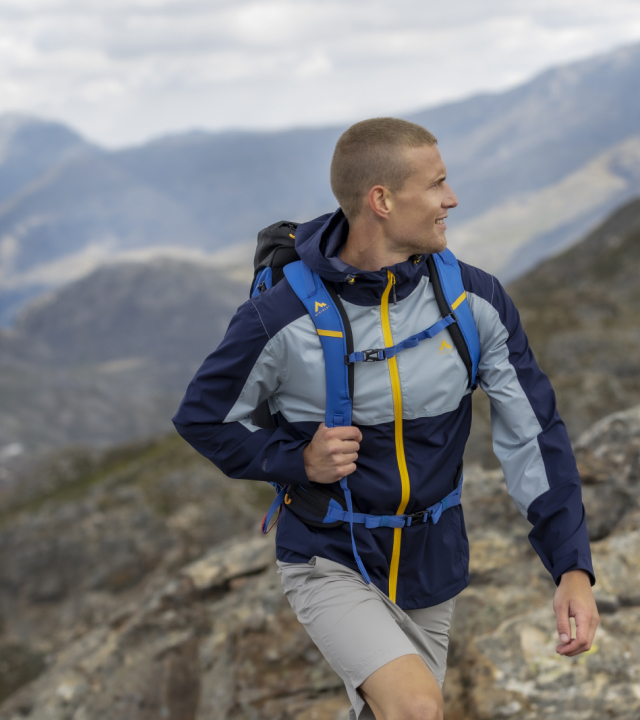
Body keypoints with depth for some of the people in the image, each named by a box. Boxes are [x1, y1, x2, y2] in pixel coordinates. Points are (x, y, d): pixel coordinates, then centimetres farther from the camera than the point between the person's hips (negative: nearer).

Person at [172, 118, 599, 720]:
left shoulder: (476, 303, -8)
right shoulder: (281, 319, -18)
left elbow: (532, 433, -6)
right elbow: (201, 418, -3)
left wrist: (572, 566, -14)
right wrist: (298, 462, -18)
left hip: (431, 569, 4)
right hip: (328, 562, -4)